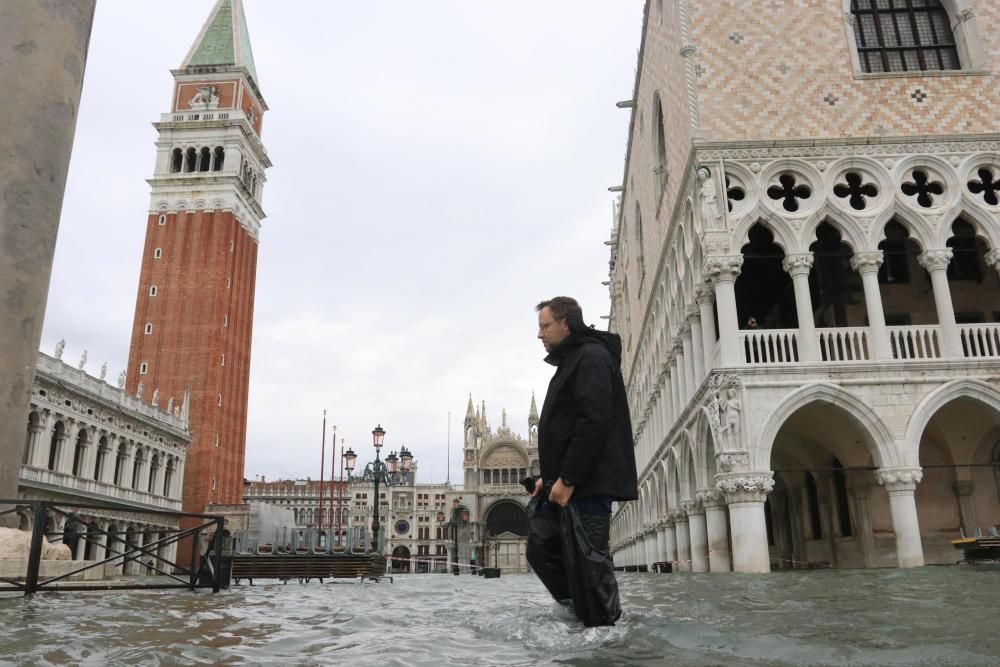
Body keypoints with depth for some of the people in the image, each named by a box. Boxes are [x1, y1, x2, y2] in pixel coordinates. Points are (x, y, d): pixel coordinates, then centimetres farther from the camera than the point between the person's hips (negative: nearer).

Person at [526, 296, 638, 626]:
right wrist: (549, 476, 16)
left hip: (589, 484, -10)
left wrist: (567, 479, -21)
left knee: (587, 562, -6)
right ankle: (582, 615, 17)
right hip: (565, 484, 10)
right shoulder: (570, 362, 21)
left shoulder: (592, 357, -10)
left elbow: (594, 423, -20)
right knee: (542, 550, 10)